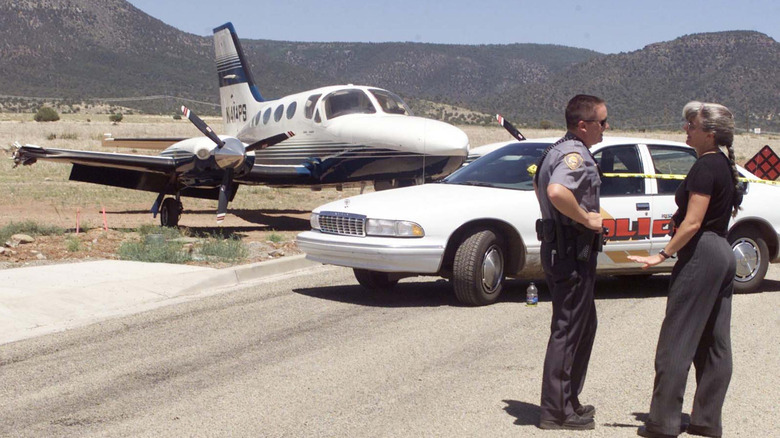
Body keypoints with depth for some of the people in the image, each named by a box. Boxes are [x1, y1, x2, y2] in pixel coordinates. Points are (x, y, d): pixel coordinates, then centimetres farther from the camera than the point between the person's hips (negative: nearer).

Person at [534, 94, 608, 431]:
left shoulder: (557, 150, 14)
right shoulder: (575, 155, -19)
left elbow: (539, 184, 31)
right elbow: (557, 191, -39)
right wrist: (586, 218, -25)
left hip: (558, 248, 11)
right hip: (572, 254, -11)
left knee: (584, 325, 20)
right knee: (567, 332, -4)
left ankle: (569, 401, 28)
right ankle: (556, 412, 3)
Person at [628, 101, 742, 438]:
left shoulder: (705, 167, -15)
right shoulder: (724, 165, 13)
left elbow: (693, 223, -20)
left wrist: (663, 255, -18)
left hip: (701, 255, -10)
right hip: (723, 254, 10)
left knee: (676, 341, -6)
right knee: (714, 344, 10)